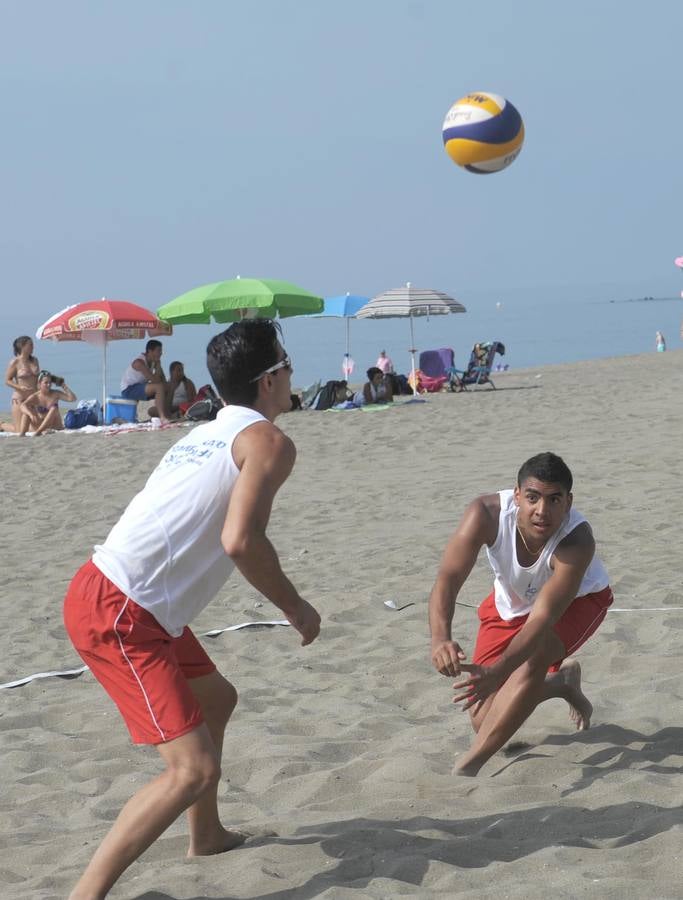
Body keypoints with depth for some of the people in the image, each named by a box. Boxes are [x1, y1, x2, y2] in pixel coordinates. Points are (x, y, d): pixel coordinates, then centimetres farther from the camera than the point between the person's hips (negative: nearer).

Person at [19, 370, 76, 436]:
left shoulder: (55, 394, -3)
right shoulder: (35, 397, -5)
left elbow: (73, 399, -12)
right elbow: (22, 406, -23)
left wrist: (64, 386, -16)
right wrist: (31, 414, -43)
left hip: (55, 427, -1)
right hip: (40, 425, 1)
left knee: (53, 409, -27)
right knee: (26, 410, -16)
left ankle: (38, 431, -42)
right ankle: (22, 433, -36)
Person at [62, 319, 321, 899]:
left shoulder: (209, 433, 20)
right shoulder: (269, 442, -7)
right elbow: (240, 540, -21)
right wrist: (296, 608, -8)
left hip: (106, 593, 10)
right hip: (118, 616, -10)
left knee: (216, 700, 29)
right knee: (194, 768, -13)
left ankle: (208, 836, 43)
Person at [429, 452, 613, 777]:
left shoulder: (577, 541, -40)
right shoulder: (486, 513, -35)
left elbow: (541, 619, -45)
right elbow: (448, 577, -41)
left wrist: (496, 672, -60)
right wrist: (440, 638, -60)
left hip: (577, 601, -3)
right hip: (510, 604, 3)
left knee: (533, 657, -37)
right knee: (485, 721, -1)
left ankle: (468, 765, -29)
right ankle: (562, 681, 28)